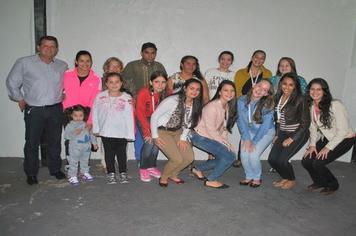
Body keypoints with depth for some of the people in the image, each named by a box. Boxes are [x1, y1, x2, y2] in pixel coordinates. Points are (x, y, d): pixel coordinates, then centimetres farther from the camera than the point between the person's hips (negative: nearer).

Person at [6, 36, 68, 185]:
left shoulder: (63, 66, 7)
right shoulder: (24, 63, -2)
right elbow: (12, 82, 5)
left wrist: (63, 95, 9)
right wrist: (20, 99, 6)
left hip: (56, 110, 3)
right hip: (34, 110, -2)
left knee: (55, 141, 11)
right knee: (32, 143, 4)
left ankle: (55, 169, 28)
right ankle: (31, 173, 20)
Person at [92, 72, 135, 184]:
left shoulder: (127, 98, -9)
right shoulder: (100, 96, -4)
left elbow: (129, 117, -7)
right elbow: (95, 113, 5)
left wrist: (130, 133, -7)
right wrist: (96, 128, 5)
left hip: (122, 132, -1)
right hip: (106, 132, 1)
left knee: (121, 153, 10)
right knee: (109, 153, 11)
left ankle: (123, 173, 26)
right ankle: (111, 173, 25)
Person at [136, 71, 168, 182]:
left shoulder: (166, 94, -17)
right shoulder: (143, 93, -27)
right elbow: (140, 113, -22)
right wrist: (147, 131, -24)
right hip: (143, 118, -3)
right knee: (149, 141, -19)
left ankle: (151, 166, 7)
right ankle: (143, 168, 0)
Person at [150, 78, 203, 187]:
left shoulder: (196, 104, -7)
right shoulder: (172, 100, -27)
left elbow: (188, 122, 8)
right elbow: (154, 116, -19)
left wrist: (183, 138, -1)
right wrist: (155, 136, -16)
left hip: (178, 131, 7)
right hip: (162, 131, -6)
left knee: (189, 157, -1)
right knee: (177, 159, -15)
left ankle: (173, 175, 26)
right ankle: (163, 177, 15)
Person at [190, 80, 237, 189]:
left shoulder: (228, 106, 1)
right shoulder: (212, 107, -24)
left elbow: (224, 128, 5)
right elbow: (211, 130, -22)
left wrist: (226, 142, -4)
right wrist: (225, 143, -16)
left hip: (211, 137, 9)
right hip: (201, 137, -9)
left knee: (224, 158, 10)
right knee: (229, 156, -13)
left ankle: (198, 169, 24)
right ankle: (211, 180, 2)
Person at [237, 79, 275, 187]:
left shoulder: (267, 105, -24)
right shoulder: (242, 100, -16)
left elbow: (265, 127, -21)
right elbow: (241, 120, -12)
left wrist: (253, 142, -19)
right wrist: (246, 139, -16)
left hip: (266, 132, -3)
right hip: (249, 131, 3)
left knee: (253, 155, -18)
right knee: (244, 154, -13)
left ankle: (257, 178, 9)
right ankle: (249, 176, 13)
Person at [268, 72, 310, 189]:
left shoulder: (300, 99, -15)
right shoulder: (278, 97, 3)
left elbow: (305, 122, -13)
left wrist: (291, 139, -14)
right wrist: (277, 135, 7)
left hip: (298, 134, -6)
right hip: (283, 133, 6)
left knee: (281, 160, -15)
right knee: (272, 159, -3)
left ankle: (292, 180, 14)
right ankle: (285, 178, 24)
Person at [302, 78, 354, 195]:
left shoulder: (335, 105, -24)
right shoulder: (312, 106, -3)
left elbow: (343, 130, -22)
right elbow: (313, 128, 4)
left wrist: (328, 148, -21)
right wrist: (312, 145, -7)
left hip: (344, 139, -6)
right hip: (326, 138, 7)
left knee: (317, 163, -19)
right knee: (306, 161, -7)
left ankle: (333, 185, 12)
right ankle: (320, 182, 22)